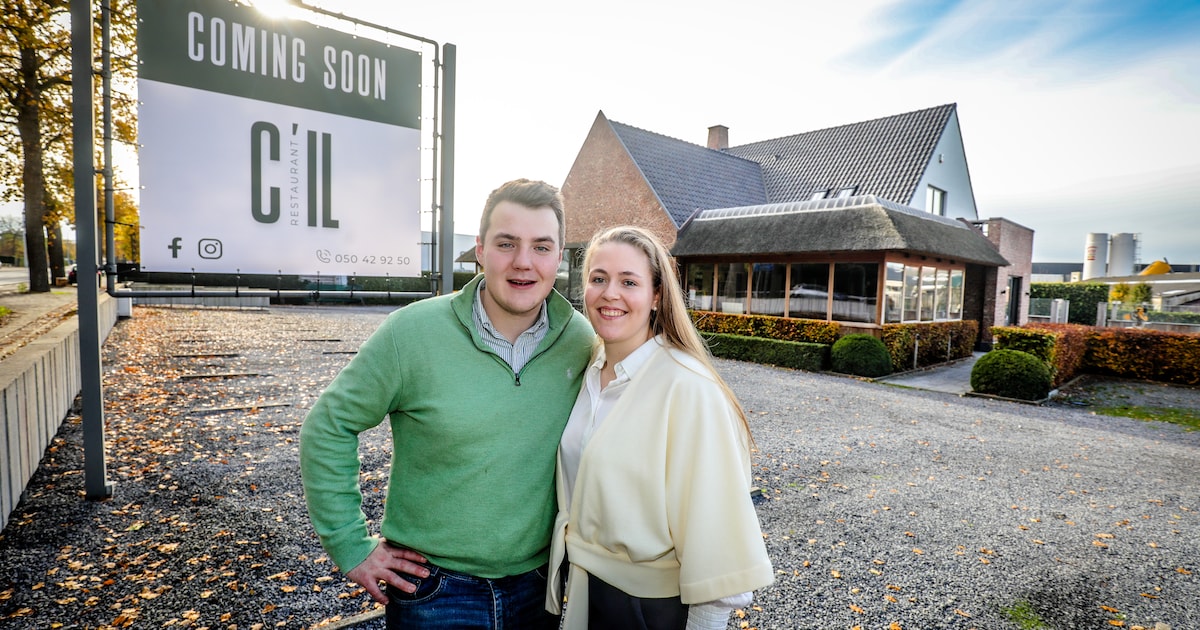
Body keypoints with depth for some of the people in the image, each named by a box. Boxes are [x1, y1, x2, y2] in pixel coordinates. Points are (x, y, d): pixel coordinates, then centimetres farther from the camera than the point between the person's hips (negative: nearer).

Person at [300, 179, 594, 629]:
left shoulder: (582, 341, -9)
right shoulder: (412, 333, -16)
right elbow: (328, 427, -8)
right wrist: (351, 548, -7)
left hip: (536, 584, 3)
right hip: (433, 589, -2)